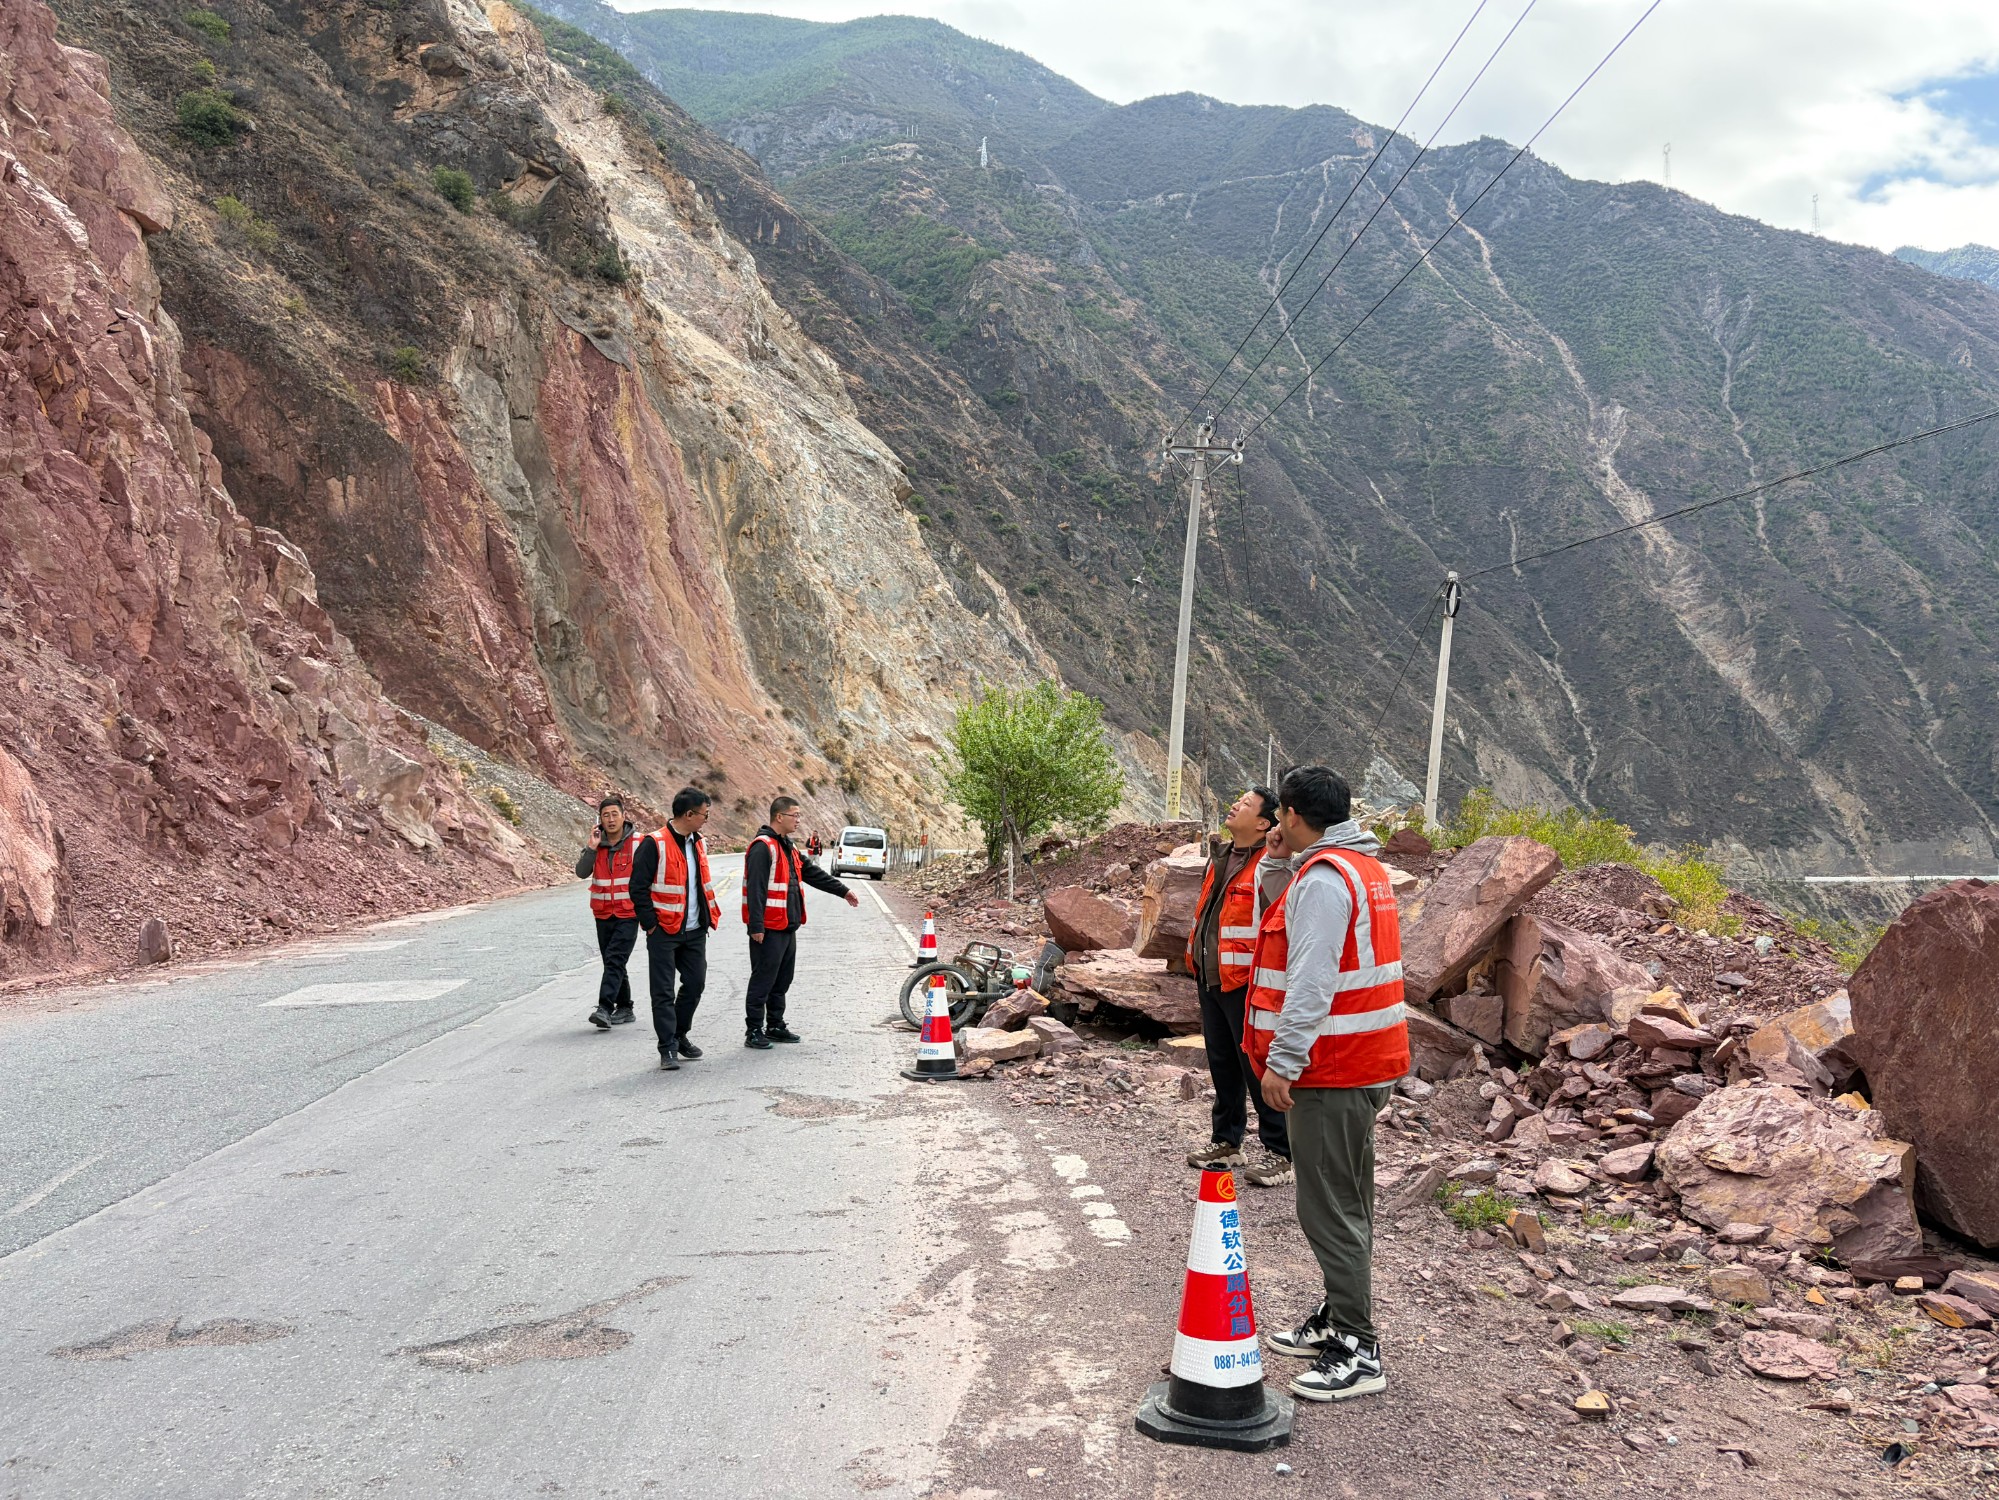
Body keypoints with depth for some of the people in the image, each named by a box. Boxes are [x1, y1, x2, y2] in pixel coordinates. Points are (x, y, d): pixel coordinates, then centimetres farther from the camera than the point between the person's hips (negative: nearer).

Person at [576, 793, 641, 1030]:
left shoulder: (638, 843, -6)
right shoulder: (595, 843, 4)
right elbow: (581, 873, -7)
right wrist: (591, 848, -20)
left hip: (628, 914, -5)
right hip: (603, 914, 5)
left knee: (615, 961, -15)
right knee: (613, 963, 11)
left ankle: (604, 1008, -21)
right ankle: (624, 1009, 23)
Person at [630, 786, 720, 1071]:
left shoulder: (698, 843, 11)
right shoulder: (655, 844, -13)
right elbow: (638, 887, -13)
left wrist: (710, 915, 14)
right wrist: (651, 923, -13)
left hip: (695, 931, 7)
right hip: (664, 932, -7)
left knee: (695, 984, 11)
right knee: (663, 992, -2)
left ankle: (679, 1035, 29)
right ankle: (668, 1048, 3)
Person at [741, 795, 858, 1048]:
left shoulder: (787, 847, 18)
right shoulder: (763, 847, -15)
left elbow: (813, 874, 26)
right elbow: (755, 888, -20)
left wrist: (843, 890, 27)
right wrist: (756, 926, -24)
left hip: (788, 927, 10)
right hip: (769, 929, -10)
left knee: (782, 980, 15)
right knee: (763, 980, -4)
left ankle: (775, 1026, 24)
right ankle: (754, 1031, 2)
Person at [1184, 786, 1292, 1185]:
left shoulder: (1270, 865, -15)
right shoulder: (1220, 857, 14)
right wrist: (1196, 957, 24)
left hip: (1247, 983, -9)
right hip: (1211, 978, 9)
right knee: (1222, 1063, 17)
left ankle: (1280, 1153, 6)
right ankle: (1226, 1141, 29)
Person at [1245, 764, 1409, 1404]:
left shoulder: (1323, 879, -18)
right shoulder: (1365, 867, 15)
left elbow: (1311, 984, -25)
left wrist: (1283, 1061, -23)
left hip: (1331, 1071, -11)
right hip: (1367, 1063, 11)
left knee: (1330, 1208, -5)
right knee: (1347, 1202, 19)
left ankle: (1356, 1352, 0)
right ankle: (1336, 1320, 31)